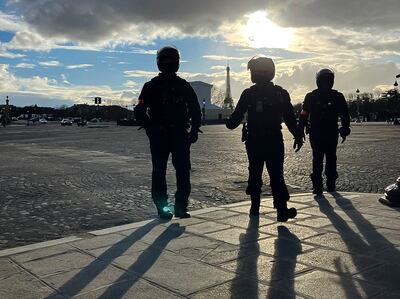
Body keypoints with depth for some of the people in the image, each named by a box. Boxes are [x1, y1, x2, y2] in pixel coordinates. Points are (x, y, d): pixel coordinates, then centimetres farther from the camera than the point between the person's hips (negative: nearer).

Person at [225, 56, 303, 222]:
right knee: (276, 175, 1)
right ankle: (282, 211, -3)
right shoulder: (280, 93, -1)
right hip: (274, 141, 0)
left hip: (253, 141, 1)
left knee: (254, 174, 12)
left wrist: (229, 124, 22)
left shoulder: (248, 94, -2)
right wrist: (298, 137, 6)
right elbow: (290, 118, -2)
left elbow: (237, 116, 1)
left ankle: (255, 208, 17)